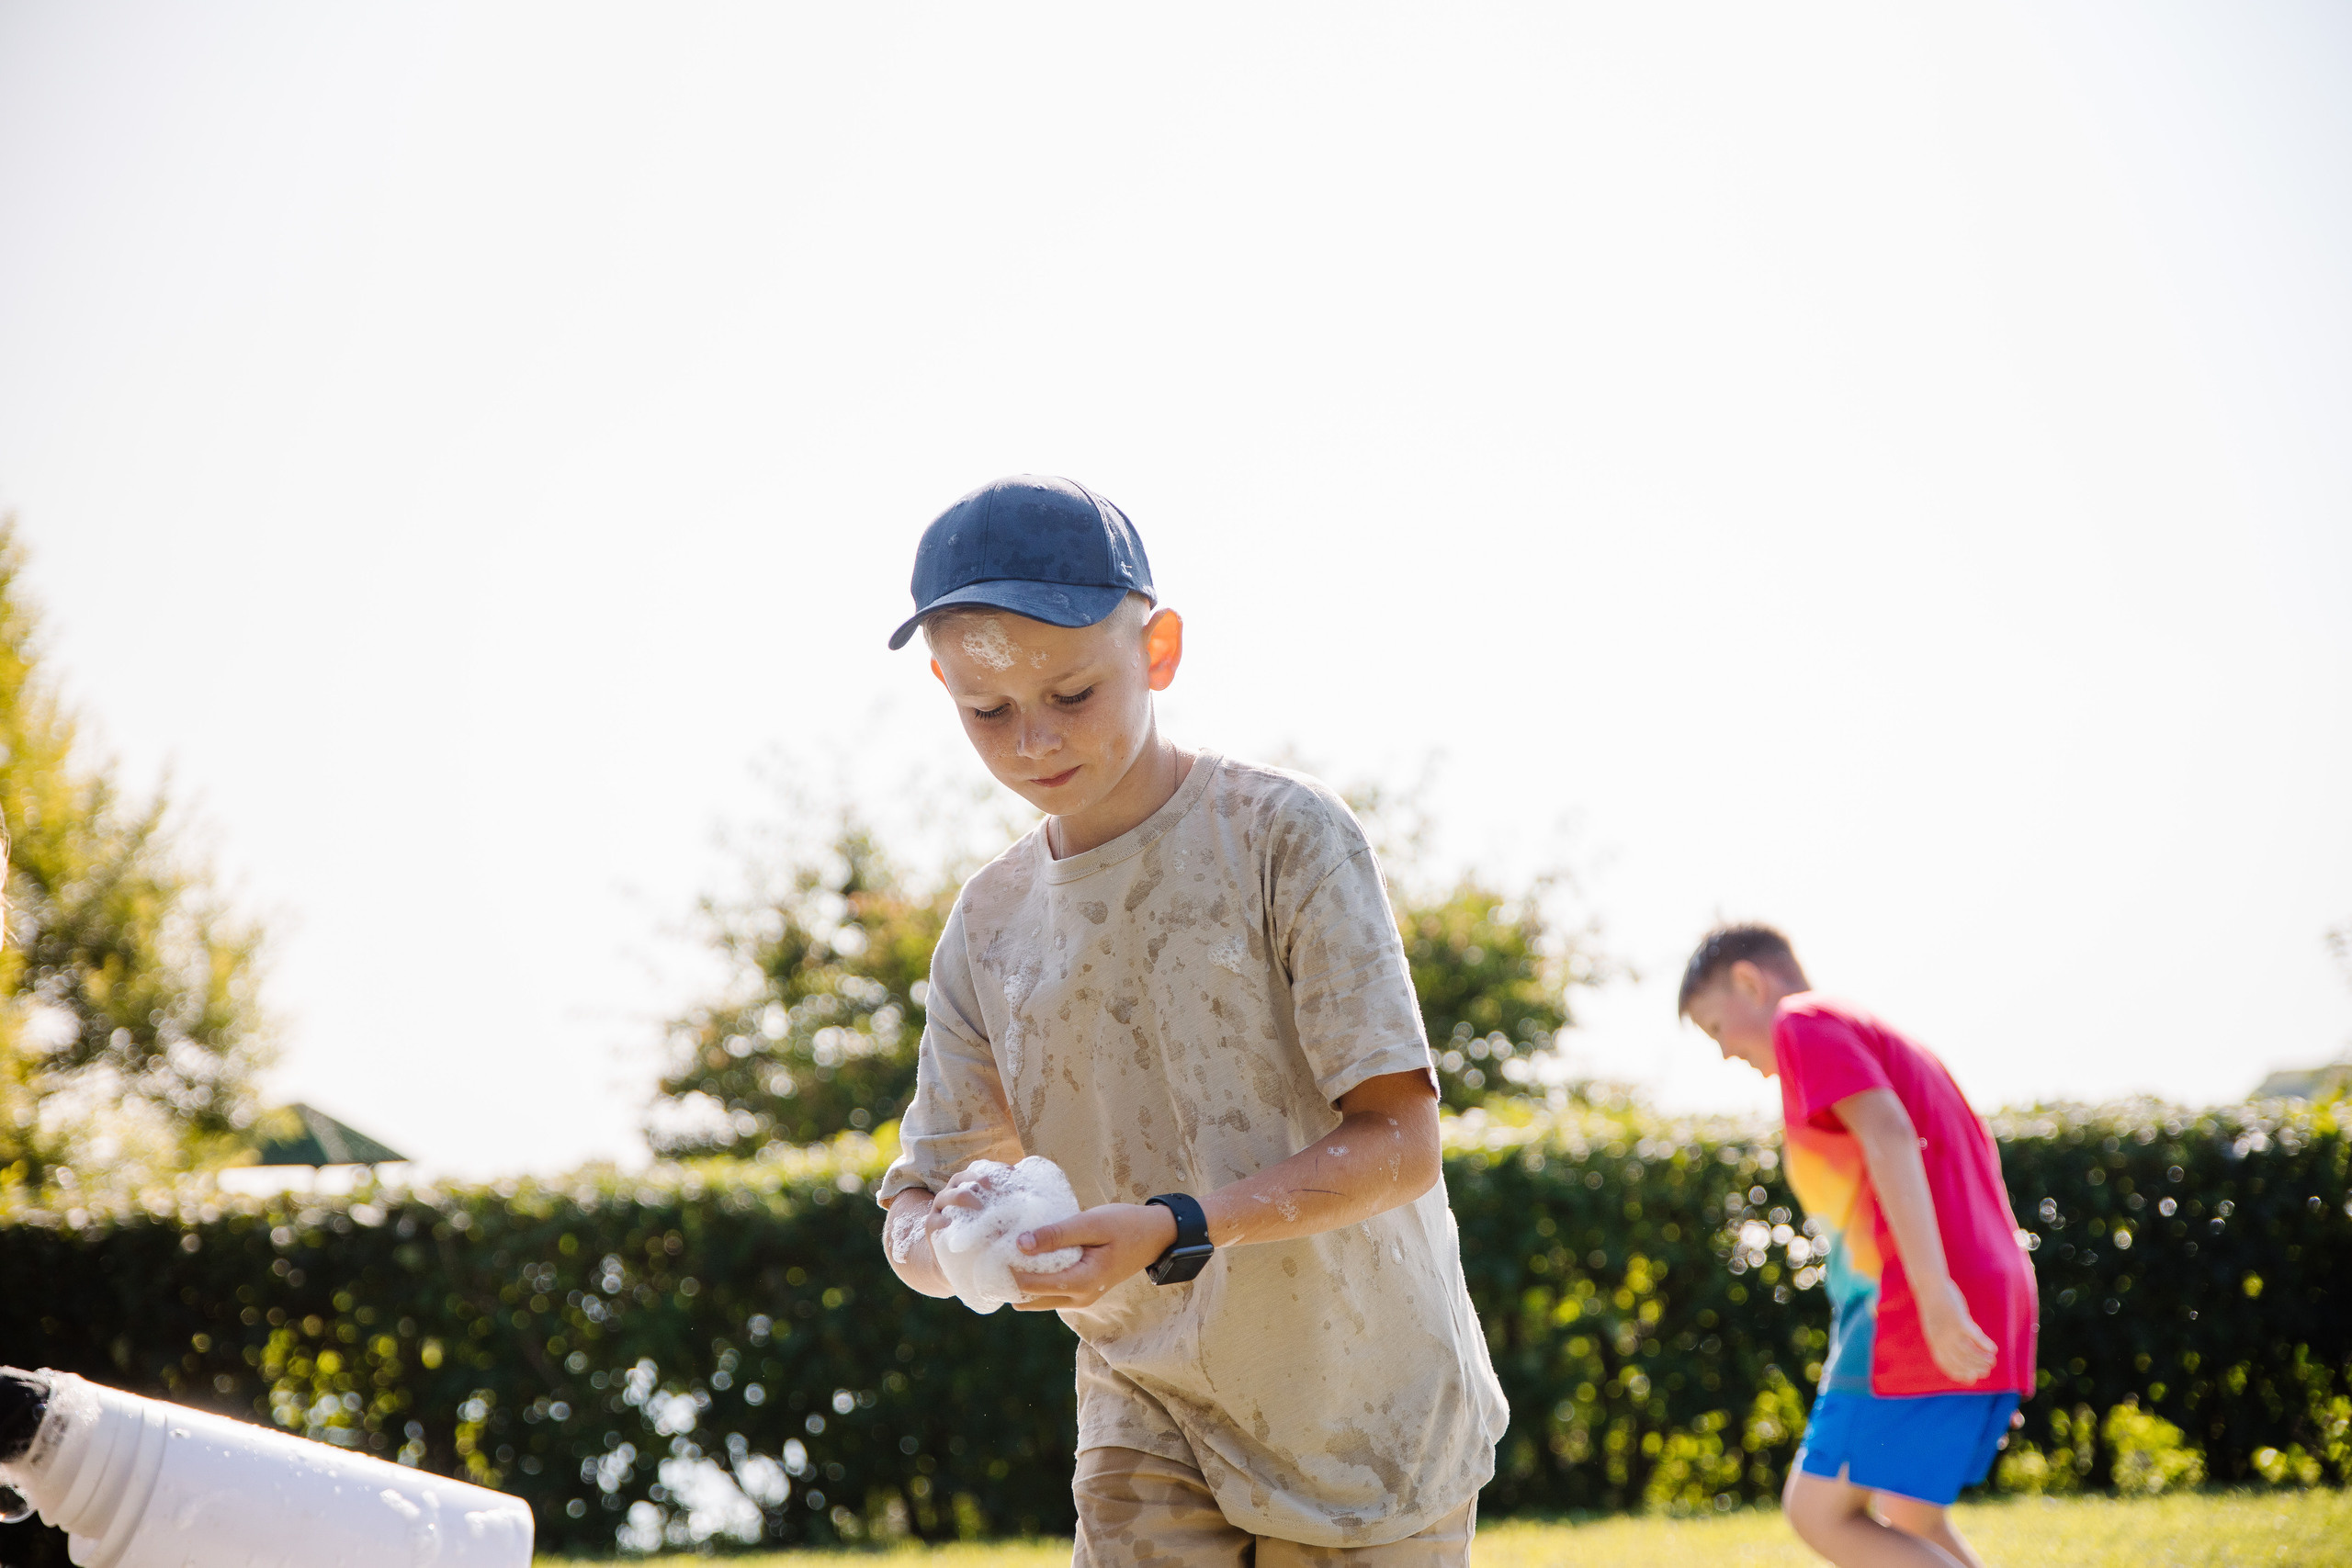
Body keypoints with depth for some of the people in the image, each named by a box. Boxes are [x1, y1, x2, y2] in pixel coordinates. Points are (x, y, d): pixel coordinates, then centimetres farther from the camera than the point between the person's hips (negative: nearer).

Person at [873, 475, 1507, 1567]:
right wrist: (940, 1240, -22)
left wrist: (1172, 1232, -31)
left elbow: (1399, 1143, -18)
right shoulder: (990, 924, 1)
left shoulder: (1286, 835, -14)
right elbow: (918, 1194, 3)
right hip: (1150, 1431, 3)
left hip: (1361, 1409, -3)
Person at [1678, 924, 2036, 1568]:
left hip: (1908, 1309, -9)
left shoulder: (1806, 1022, 0)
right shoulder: (1889, 1043, 28)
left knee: (1819, 1513, -7)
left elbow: (1888, 1133, -16)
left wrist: (1934, 1290, -25)